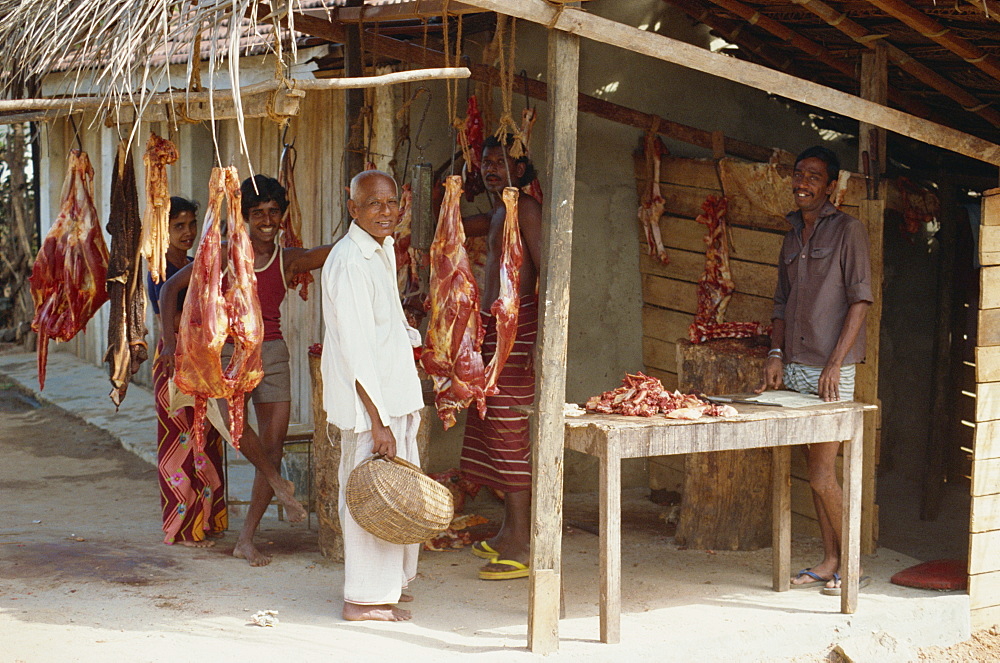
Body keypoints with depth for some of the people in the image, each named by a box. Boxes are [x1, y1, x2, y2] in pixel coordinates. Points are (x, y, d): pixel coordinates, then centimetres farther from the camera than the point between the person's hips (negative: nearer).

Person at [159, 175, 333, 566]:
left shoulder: (289, 261, 5)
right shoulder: (225, 255, 1)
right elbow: (171, 287, 5)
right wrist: (170, 340, -3)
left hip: (271, 351, 2)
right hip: (229, 347, -2)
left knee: (273, 443, -3)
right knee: (230, 414, -32)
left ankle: (246, 540, 6)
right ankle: (278, 483, -9)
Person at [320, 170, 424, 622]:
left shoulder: (383, 250, 12)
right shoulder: (349, 263, -19)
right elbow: (355, 351, -23)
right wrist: (378, 420, -24)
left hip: (392, 394, 10)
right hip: (368, 401, -10)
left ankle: (386, 582, 31)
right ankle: (365, 599, 7)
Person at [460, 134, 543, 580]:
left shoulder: (525, 208, -8)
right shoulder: (497, 215, 20)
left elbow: (547, 270, -17)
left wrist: (541, 337, -24)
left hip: (516, 326, -10)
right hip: (492, 327, 10)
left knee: (510, 432, -10)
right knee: (495, 430, 11)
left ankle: (521, 546, -7)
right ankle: (509, 532, 19)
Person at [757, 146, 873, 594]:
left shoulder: (847, 230, -5)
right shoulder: (792, 238, 16)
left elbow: (860, 300, -11)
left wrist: (835, 364, -17)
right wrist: (776, 354, 6)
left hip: (830, 371, -7)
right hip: (795, 368, 7)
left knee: (821, 473, -8)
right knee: (815, 469, 10)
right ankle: (830, 561, 18)